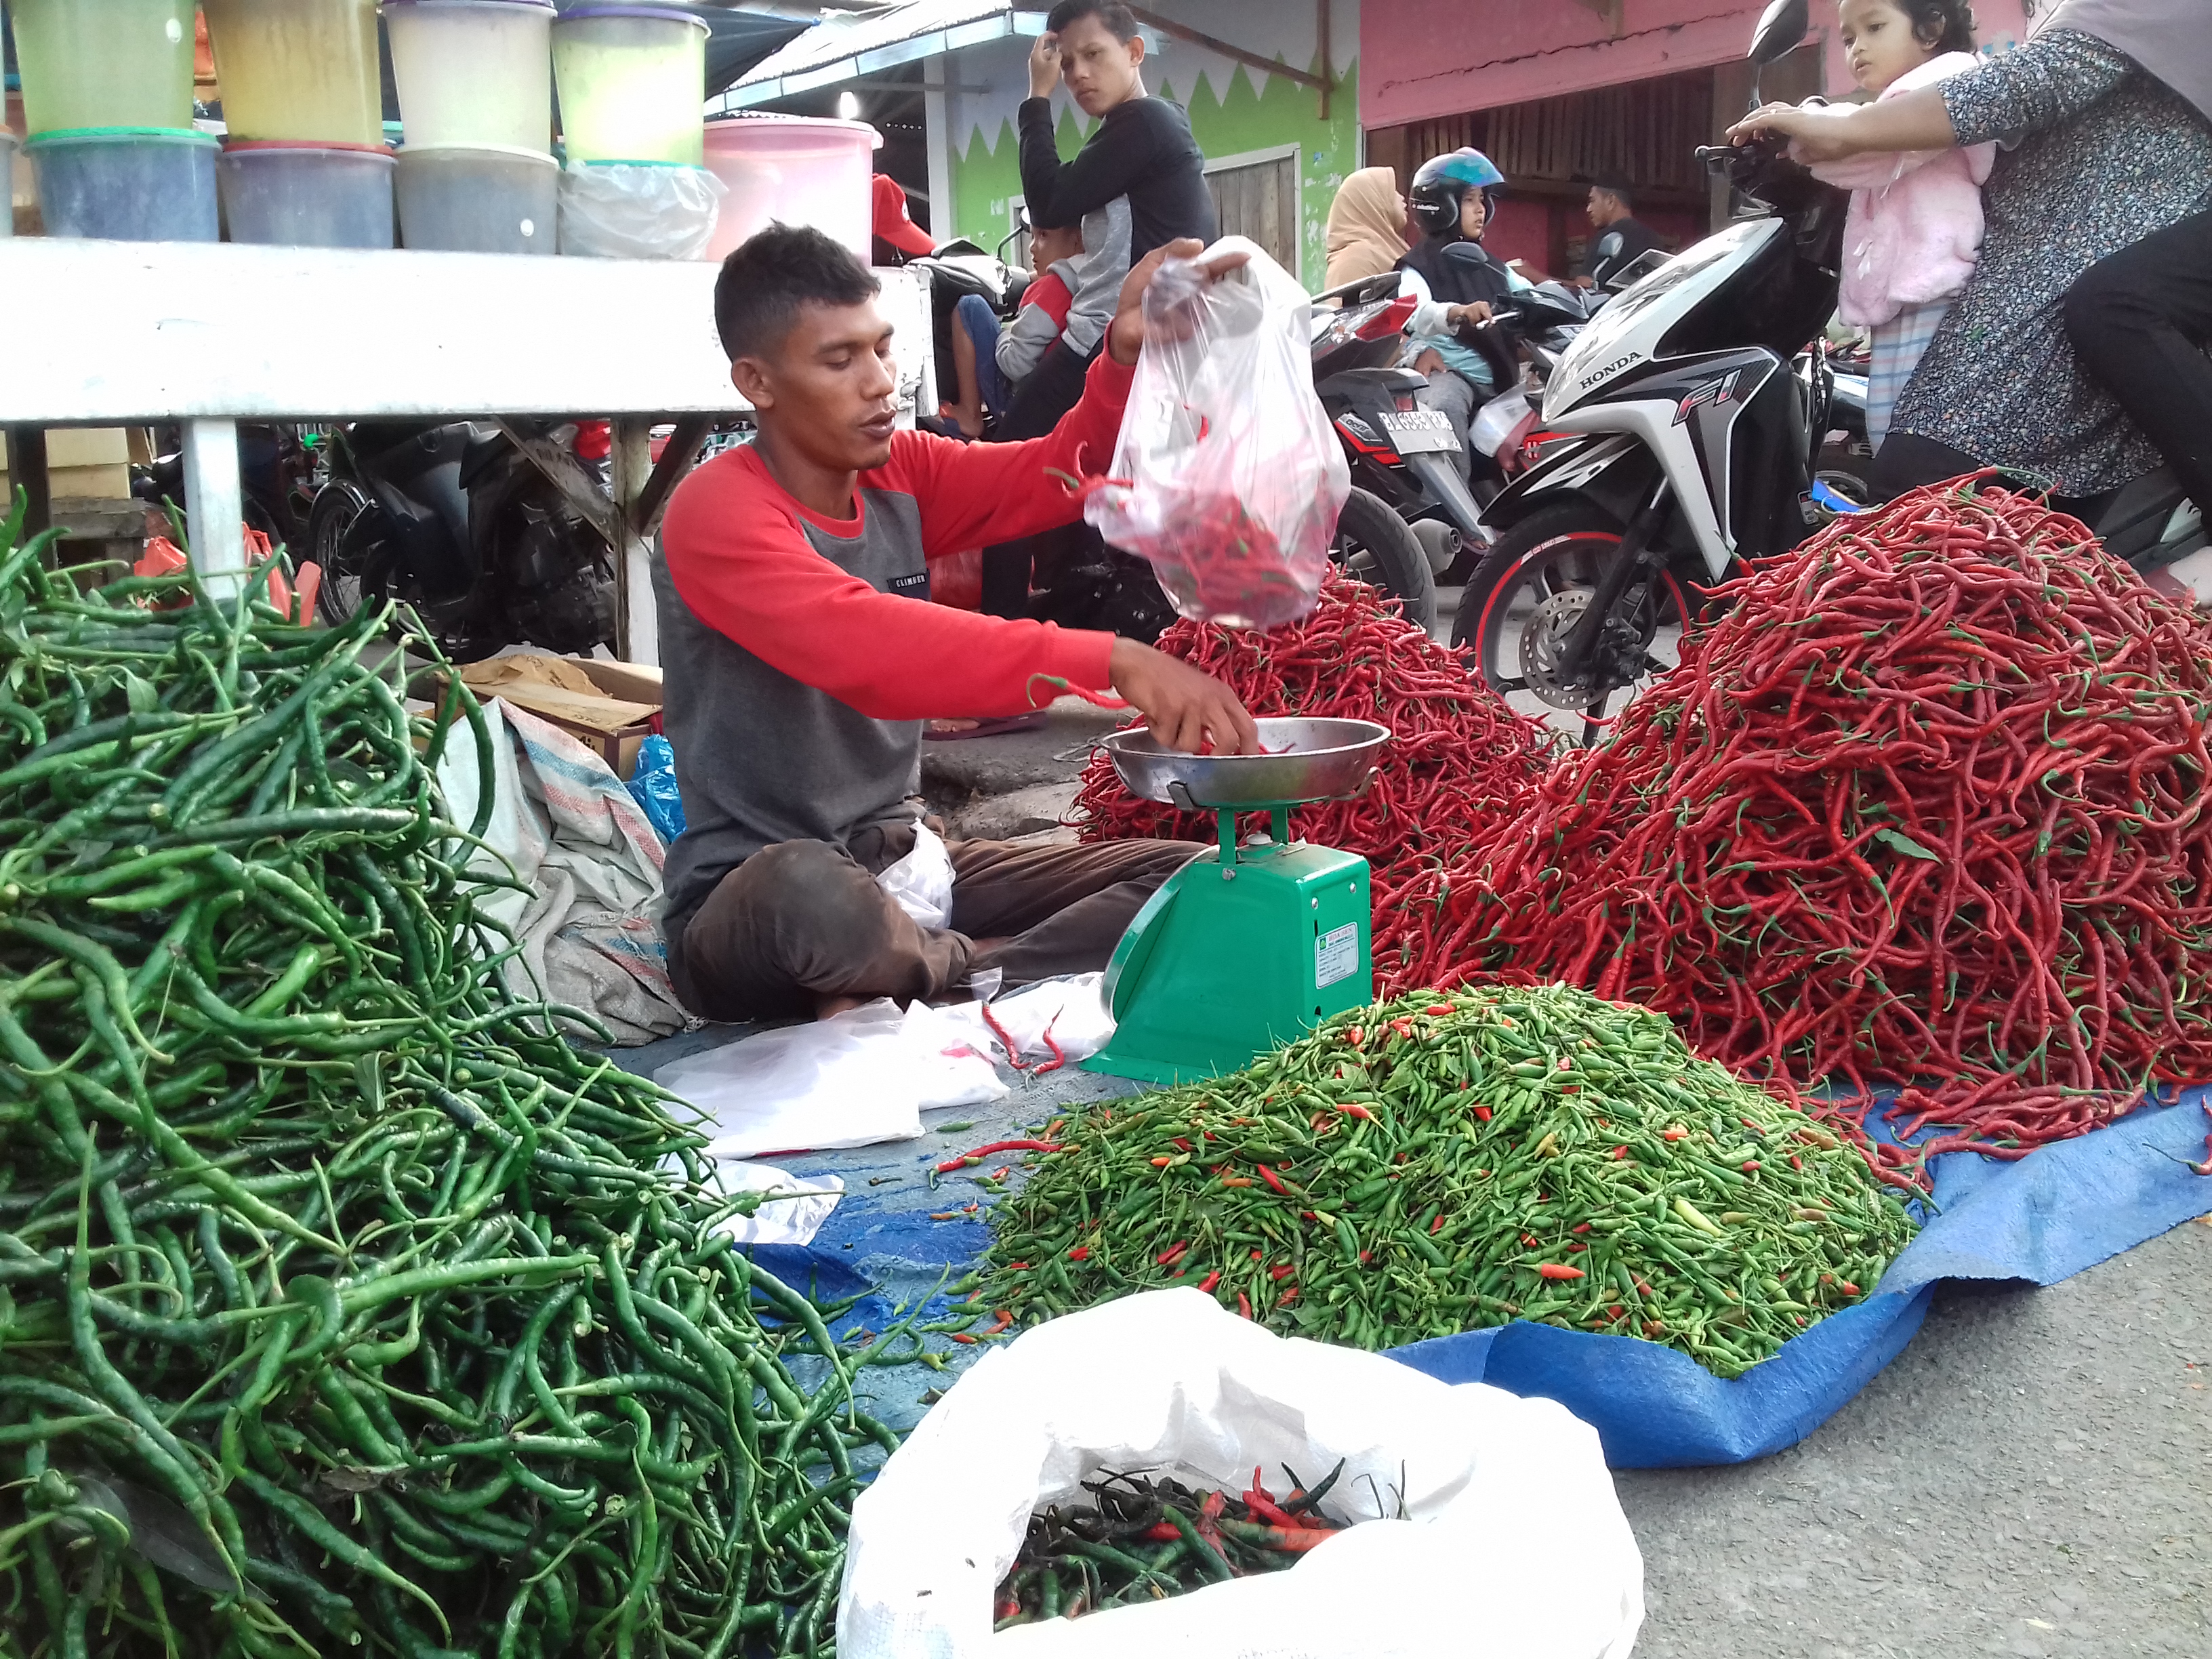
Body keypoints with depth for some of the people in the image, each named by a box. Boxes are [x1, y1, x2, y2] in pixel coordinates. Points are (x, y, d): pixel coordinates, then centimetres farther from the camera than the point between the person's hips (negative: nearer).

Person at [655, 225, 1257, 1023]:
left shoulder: (900, 475, 6)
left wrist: (1128, 355, -25)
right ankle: (991, 971, -11)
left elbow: (1064, 476, -4)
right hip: (750, 898, -7)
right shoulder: (717, 512, -16)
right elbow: (864, 648, -33)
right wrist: (1109, 660, -42)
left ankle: (906, 991, -14)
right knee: (804, 888, -43)